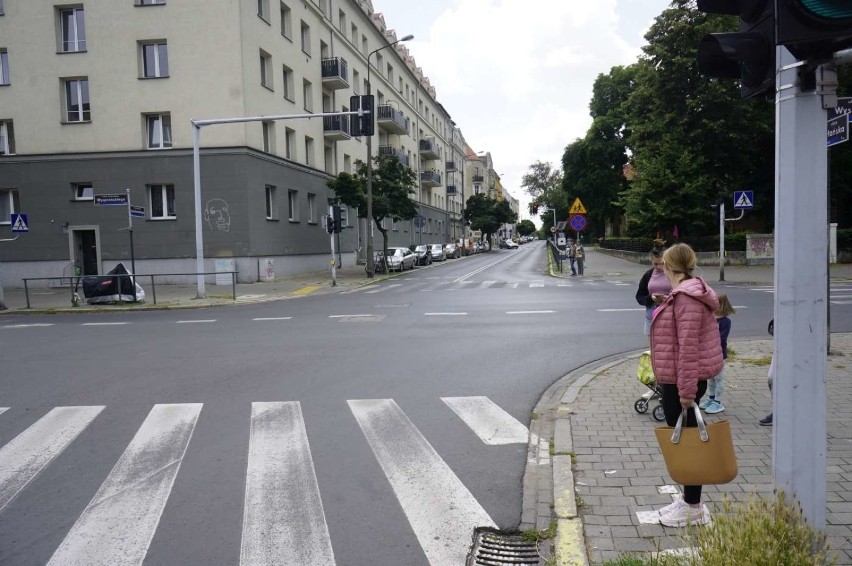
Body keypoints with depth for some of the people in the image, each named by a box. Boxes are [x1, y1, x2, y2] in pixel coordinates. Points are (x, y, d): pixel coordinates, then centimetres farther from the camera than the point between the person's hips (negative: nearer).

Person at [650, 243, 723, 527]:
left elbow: (688, 347, -24)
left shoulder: (686, 298, -21)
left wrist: (686, 390, -24)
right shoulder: (685, 294, 12)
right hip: (677, 380, 11)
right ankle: (688, 500, 30)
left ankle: (693, 507, 12)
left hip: (681, 382, -11)